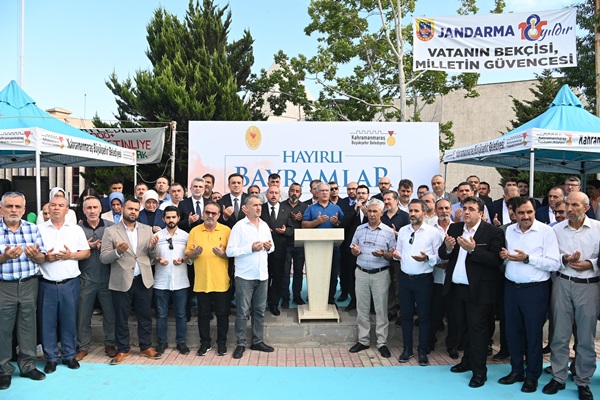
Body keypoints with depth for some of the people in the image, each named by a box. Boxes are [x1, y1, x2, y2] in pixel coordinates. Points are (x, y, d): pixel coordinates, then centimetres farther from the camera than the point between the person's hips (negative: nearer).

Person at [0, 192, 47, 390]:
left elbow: (42, 258, 3)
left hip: (29, 285, 3)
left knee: (28, 326, 11)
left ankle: (28, 365, 25)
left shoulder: (32, 228, 4)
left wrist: (35, 254, -18)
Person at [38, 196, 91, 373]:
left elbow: (86, 252, 5)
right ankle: (51, 358, 20)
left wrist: (71, 255, -11)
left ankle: (69, 355, 22)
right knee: (47, 322, 6)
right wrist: (45, 257, -15)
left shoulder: (76, 229, 6)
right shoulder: (39, 229, 3)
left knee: (69, 320, 8)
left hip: (70, 284, 1)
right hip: (46, 284, 0)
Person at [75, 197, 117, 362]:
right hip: (86, 279, 0)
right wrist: (86, 248, -14)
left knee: (110, 313, 9)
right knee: (83, 315, 9)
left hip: (107, 278, 0)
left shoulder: (111, 226, 1)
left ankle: (110, 344, 23)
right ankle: (83, 347, 23)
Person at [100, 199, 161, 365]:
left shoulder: (147, 229, 8)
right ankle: (123, 350, 24)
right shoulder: (111, 231, -1)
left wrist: (153, 247, -15)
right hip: (122, 282, -2)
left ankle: (146, 347, 26)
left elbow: (153, 256, 8)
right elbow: (103, 258, -5)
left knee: (145, 315, 11)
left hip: (143, 280, 2)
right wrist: (118, 251, -24)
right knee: (121, 318, 9)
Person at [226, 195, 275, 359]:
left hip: (262, 275, 5)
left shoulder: (264, 225, 9)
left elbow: (272, 248, 17)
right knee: (242, 311, 3)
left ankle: (257, 341, 24)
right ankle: (241, 344, 15)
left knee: (260, 310, 12)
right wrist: (251, 248, -19)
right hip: (244, 276, -5)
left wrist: (269, 247, -6)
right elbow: (230, 251, -13)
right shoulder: (239, 226, -8)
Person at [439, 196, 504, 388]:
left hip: (478, 290, -5)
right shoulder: (454, 228, 6)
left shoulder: (493, 232, -10)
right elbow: (442, 255, 4)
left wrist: (473, 249, -28)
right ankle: (468, 360, 36)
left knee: (477, 330, 2)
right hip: (456, 287, 6)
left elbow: (497, 260, -19)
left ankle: (479, 371, 15)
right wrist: (447, 248, -17)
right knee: (463, 328, 19)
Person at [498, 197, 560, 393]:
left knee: (533, 333, 8)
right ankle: (517, 370, 31)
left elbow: (554, 264, -15)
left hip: (535, 290, -5)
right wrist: (504, 255, -6)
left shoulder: (546, 231, -9)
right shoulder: (509, 231, 7)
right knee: (513, 331, 13)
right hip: (511, 287, 5)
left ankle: (532, 376, 25)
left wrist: (527, 258, -21)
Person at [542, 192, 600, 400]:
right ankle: (558, 377, 22)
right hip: (562, 283, 2)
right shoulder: (556, 229, 3)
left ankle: (583, 381, 24)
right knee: (559, 334, 8)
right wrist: (564, 259, -12)